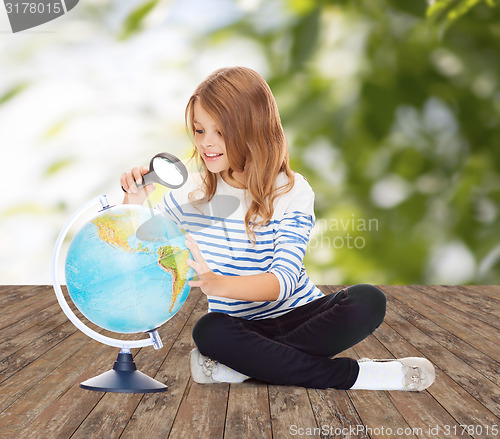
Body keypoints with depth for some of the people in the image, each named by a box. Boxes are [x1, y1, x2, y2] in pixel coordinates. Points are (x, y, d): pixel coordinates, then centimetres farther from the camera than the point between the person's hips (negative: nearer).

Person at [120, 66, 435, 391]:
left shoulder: (291, 191, -11)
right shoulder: (189, 195, -2)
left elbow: (284, 279, -22)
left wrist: (218, 283, -41)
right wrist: (133, 206, -14)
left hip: (301, 312, 0)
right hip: (240, 325, 1)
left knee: (368, 301, -27)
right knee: (209, 331, -34)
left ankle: (238, 366, -25)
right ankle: (351, 375, -26)